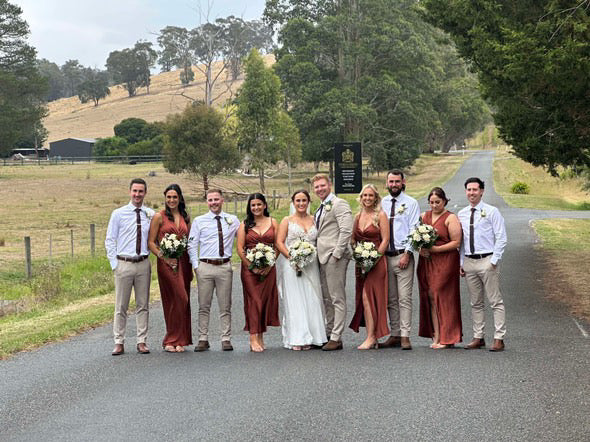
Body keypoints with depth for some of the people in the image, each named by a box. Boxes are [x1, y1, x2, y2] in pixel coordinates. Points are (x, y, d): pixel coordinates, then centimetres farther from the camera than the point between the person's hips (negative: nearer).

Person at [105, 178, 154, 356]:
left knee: (143, 305, 7)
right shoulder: (118, 214, 1)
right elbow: (110, 241, 2)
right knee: (121, 306, 2)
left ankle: (142, 341, 14)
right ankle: (119, 343, 8)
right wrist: (114, 264, -4)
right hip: (124, 264, -2)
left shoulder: (151, 215, 6)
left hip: (144, 264, 2)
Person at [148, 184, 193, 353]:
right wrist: (163, 257, -15)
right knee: (179, 299, -10)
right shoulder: (159, 217, 0)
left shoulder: (185, 217, 13)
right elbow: (151, 242, -2)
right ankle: (173, 339, 1)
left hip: (183, 262, 5)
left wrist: (191, 266, 11)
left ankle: (179, 340, 13)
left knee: (183, 301, 4)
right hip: (166, 263, -4)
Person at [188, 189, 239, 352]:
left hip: (225, 266, 1)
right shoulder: (199, 221, 5)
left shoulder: (233, 220, 9)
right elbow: (192, 245, 5)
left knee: (225, 306, 4)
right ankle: (203, 339, 9)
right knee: (204, 306, 3)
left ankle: (226, 339, 9)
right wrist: (195, 265, -2)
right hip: (205, 266, -1)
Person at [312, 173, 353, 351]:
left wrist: (337, 253, -18)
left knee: (337, 299, -7)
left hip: (335, 256, -9)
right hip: (322, 257, 9)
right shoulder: (320, 209, 22)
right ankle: (329, 334, 17)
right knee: (327, 299, 11)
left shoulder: (339, 204, -6)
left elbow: (346, 230, -15)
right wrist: (318, 254, 13)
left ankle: (336, 338, -7)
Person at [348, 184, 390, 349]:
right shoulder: (358, 216, 13)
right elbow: (353, 239, 16)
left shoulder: (380, 215, -4)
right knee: (363, 298, 5)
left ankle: (371, 337, -12)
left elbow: (385, 240, -8)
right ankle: (372, 338, 10)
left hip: (376, 261, -6)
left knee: (367, 297, -14)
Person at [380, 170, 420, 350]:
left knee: (404, 298, -7)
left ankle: (405, 336, -5)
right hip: (385, 256, 4)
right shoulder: (381, 204, 12)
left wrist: (407, 254, -12)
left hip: (403, 256, -4)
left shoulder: (411, 203, 1)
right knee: (391, 299, 8)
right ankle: (395, 335, 14)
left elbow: (414, 230, -4)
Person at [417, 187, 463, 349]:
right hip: (426, 262, 5)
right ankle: (436, 336, 5)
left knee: (442, 298, -6)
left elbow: (456, 243, -7)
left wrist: (435, 249, -16)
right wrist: (419, 248, -4)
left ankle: (446, 338, -1)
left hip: (445, 261, -5)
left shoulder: (451, 218, -1)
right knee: (430, 298, 1)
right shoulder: (424, 216, 15)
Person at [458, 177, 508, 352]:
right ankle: (478, 337, 16)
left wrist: (494, 260, -11)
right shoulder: (461, 214, 12)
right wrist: (461, 262, 9)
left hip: (487, 261, -5)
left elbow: (501, 238, -4)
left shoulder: (492, 212, -2)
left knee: (496, 302, -4)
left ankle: (499, 339, -3)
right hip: (469, 261, 5)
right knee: (475, 303, 10)